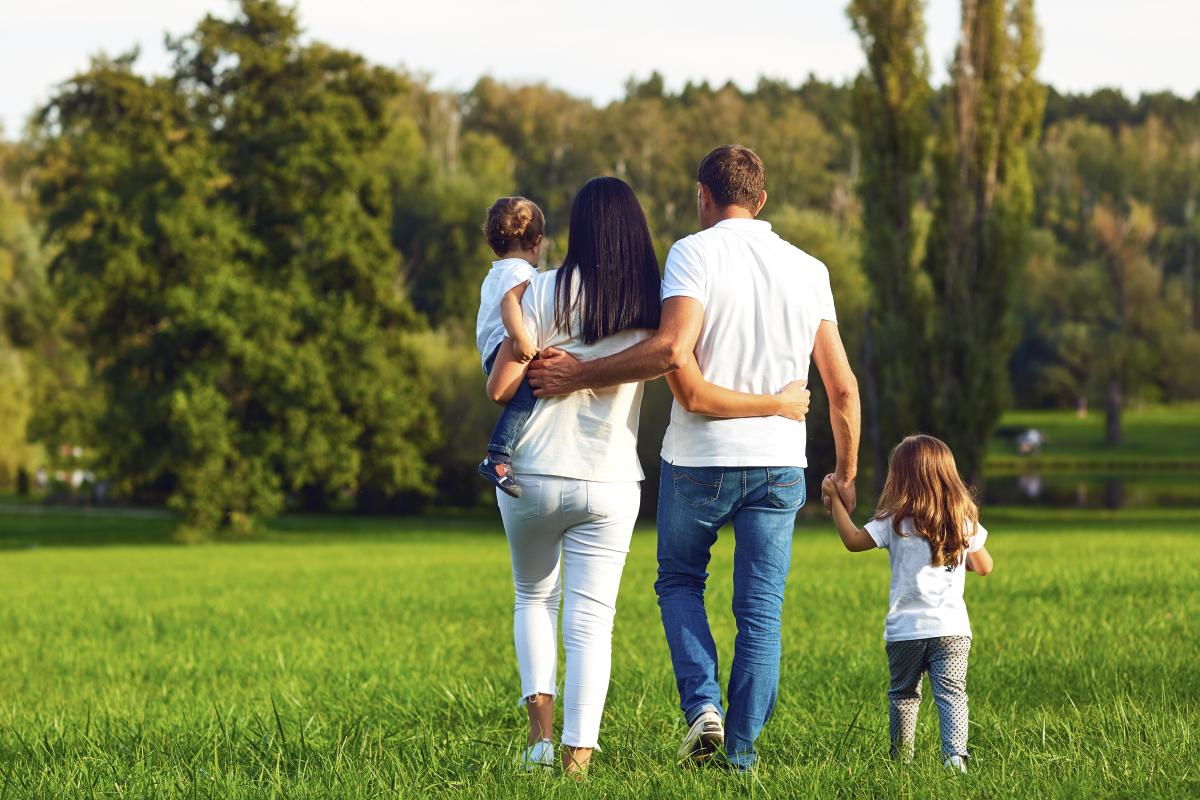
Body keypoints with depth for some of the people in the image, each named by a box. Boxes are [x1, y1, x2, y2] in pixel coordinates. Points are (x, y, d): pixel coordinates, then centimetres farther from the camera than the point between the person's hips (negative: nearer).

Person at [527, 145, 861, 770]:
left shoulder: (695, 253, -7)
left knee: (679, 581, 18)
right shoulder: (808, 270, 6)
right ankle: (741, 751, 4)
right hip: (779, 461, 3)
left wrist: (579, 375, -15)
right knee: (761, 610, 7)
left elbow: (672, 350, -23)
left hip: (698, 459, -3)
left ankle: (702, 705, -1)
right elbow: (842, 385, 6)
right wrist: (846, 473, 17)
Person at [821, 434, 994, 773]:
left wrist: (835, 500, 11)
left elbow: (853, 541, 3)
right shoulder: (963, 520, 5)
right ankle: (955, 755, -21)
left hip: (905, 629, -1)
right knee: (951, 694, -4)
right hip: (951, 627, 1)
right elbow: (984, 566, 14)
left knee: (903, 694, 15)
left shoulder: (895, 521, -4)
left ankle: (901, 759, 22)